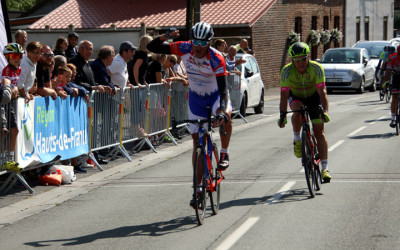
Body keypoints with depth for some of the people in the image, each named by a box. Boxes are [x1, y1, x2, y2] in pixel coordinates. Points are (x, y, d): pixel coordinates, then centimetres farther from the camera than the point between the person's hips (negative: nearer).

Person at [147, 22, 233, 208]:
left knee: (225, 116, -38)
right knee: (197, 141, 0)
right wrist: (165, 37, -38)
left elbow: (223, 87, -35)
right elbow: (151, 47, -20)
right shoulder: (185, 49, -20)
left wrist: (222, 108, -51)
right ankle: (198, 188, 7)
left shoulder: (216, 58, -28)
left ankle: (224, 154, -14)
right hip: (196, 97, 3)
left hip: (216, 95, -3)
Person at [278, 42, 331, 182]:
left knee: (319, 131, -9)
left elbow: (322, 91, -34)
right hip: (295, 96, 0)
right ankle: (297, 140, -12)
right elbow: (284, 94, -31)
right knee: (298, 110, -36)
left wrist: (325, 111, -46)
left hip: (313, 97, 0)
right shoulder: (287, 71, -28)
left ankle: (325, 168, -10)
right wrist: (282, 115, -41)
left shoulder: (316, 68, -29)